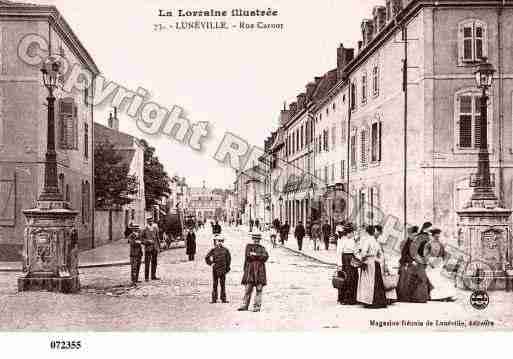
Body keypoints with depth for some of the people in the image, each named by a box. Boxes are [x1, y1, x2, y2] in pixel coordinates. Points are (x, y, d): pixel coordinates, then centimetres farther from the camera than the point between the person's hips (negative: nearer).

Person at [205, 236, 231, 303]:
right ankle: (214, 299, 7)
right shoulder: (213, 250, 0)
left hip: (223, 270, 1)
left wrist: (227, 268, 10)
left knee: (223, 284, 6)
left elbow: (229, 259, 13)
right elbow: (207, 258, 6)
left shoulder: (225, 250, 4)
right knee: (215, 284, 3)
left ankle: (223, 298, 12)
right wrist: (211, 263, -4)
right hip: (215, 269, -1)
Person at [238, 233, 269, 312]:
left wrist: (255, 255, -11)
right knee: (248, 288, 0)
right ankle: (245, 305, 8)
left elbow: (266, 257, -7)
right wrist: (259, 257, -7)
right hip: (250, 270, 0)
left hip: (260, 271, 0)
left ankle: (257, 306, 2)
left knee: (259, 289, -2)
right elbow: (248, 256, -6)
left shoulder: (262, 248, 12)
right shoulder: (248, 246, 10)